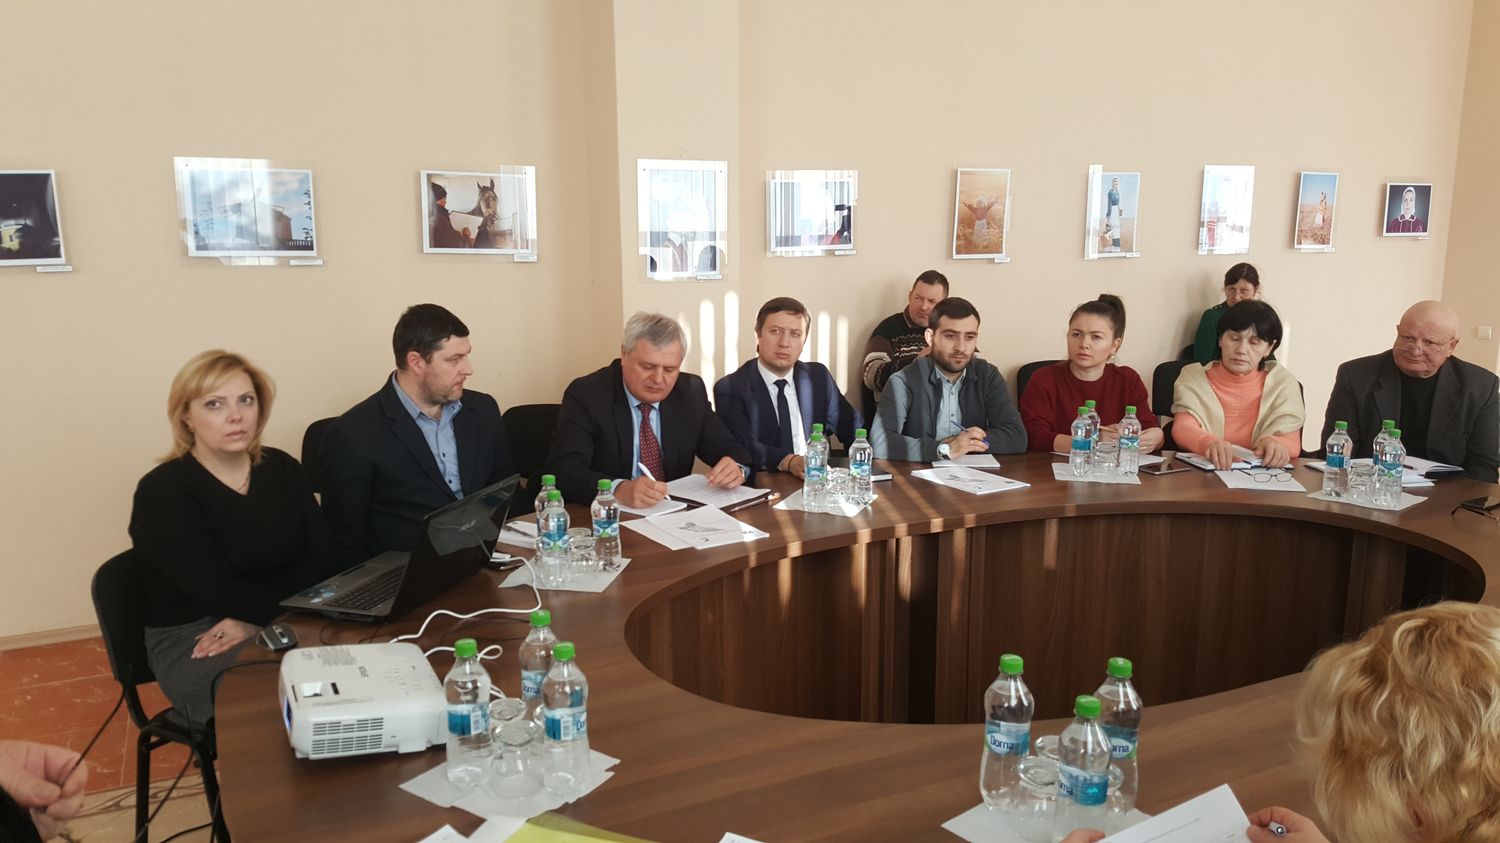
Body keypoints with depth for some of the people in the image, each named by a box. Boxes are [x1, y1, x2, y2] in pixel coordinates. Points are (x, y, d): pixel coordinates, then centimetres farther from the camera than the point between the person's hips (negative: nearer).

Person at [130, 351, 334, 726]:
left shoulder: (283, 469, 8)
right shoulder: (162, 492, -8)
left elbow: (319, 558, -1)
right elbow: (220, 593, -17)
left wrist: (258, 617, -16)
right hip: (192, 642, -4)